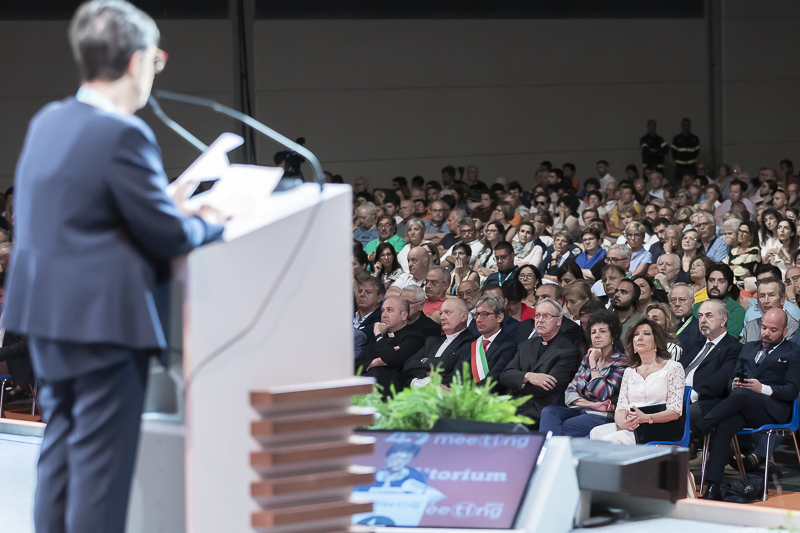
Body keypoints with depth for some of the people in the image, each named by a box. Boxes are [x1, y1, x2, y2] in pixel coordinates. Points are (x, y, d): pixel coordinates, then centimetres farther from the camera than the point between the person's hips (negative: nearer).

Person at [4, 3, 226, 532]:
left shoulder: (47, 121, 8)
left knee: (60, 443, 18)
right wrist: (209, 223, 5)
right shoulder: (124, 135, -18)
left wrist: (166, 205, 15)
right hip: (105, 316, -9)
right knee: (102, 457, -1)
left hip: (44, 309, 9)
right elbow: (167, 235, -17)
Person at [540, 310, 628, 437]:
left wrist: (593, 363, -4)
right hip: (578, 410, 6)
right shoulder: (587, 358, 20)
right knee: (548, 411, -26)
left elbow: (603, 395, -9)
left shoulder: (621, 362, 2)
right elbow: (570, 392, 11)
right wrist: (592, 404, -8)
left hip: (602, 416, -6)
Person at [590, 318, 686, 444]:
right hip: (632, 427, 5)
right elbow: (621, 407, 14)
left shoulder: (673, 367, 6)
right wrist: (621, 421, -14)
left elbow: (675, 412, -3)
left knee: (612, 440, -32)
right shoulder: (629, 372, 22)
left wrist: (646, 418, -21)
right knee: (597, 433, -28)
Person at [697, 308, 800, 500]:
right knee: (723, 426, -32)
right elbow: (731, 379, 25)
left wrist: (763, 389, -13)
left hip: (772, 410, -4)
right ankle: (713, 488, -39)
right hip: (741, 407, 4)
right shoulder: (748, 348, 30)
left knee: (741, 395, -38)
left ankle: (698, 430, -34)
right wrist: (734, 384, -1)